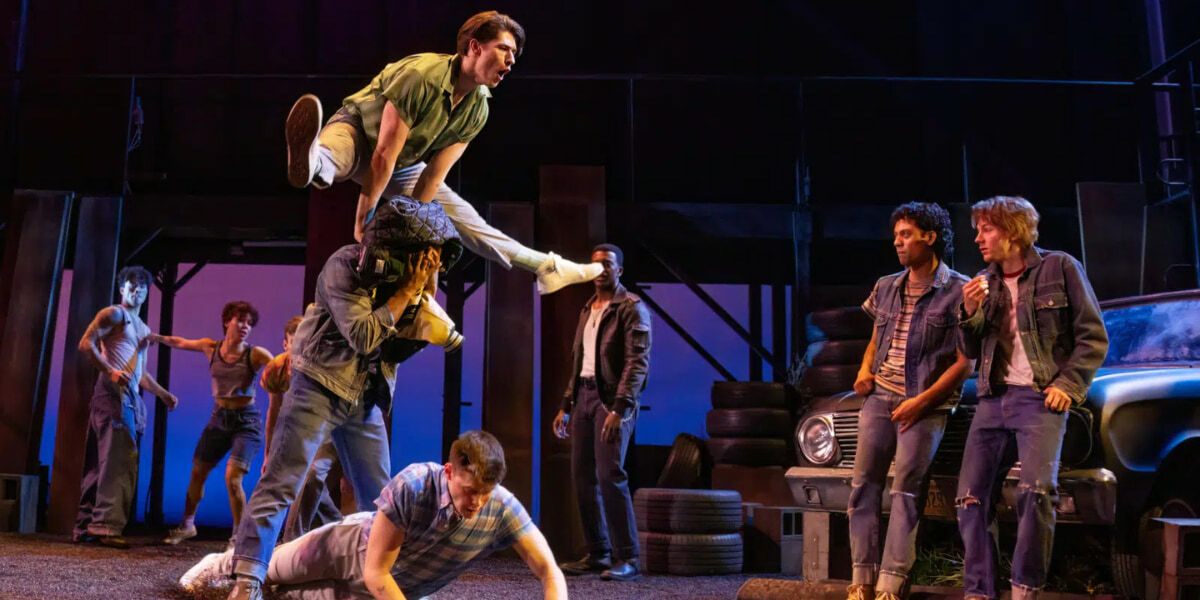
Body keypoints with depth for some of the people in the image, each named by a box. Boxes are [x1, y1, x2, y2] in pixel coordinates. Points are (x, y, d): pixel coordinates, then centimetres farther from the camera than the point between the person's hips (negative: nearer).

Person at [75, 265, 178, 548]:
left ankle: (86, 526, 10)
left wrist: (163, 394, 23)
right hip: (114, 392, -9)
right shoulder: (114, 314, 2)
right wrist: (110, 371, -20)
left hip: (132, 397, 9)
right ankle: (106, 525, -19)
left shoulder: (143, 329, 28)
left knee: (102, 463, 8)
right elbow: (86, 344, -9)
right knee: (118, 459, -16)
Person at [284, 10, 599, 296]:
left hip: (403, 165, 6)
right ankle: (310, 161, -79)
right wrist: (363, 220, -32)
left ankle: (546, 267, 10)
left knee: (463, 217, 6)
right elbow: (385, 154, -34)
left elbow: (434, 176, -13)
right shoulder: (421, 76, -34)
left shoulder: (477, 110, -12)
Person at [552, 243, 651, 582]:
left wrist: (619, 408, -23)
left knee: (610, 475, -14)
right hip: (584, 395, 8)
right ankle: (598, 553, 16)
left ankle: (628, 559, -7)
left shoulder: (631, 308, -5)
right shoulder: (587, 310, 19)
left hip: (612, 400, -7)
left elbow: (638, 363, -14)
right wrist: (566, 406, 17)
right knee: (583, 475, 6)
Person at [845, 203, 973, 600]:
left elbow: (965, 361, -7)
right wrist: (865, 369, 4)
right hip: (879, 396, 5)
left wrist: (922, 401, -14)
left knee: (906, 490, -9)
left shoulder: (959, 291, -4)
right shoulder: (886, 288, 13)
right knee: (863, 485, -1)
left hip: (927, 403, -5)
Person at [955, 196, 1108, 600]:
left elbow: (1094, 337, 0)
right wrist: (970, 312, -1)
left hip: (1040, 398, -5)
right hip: (993, 399, 5)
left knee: (1036, 491, -22)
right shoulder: (985, 281, 15)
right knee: (970, 499, -1)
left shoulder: (1060, 268, 1)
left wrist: (1068, 384, -11)